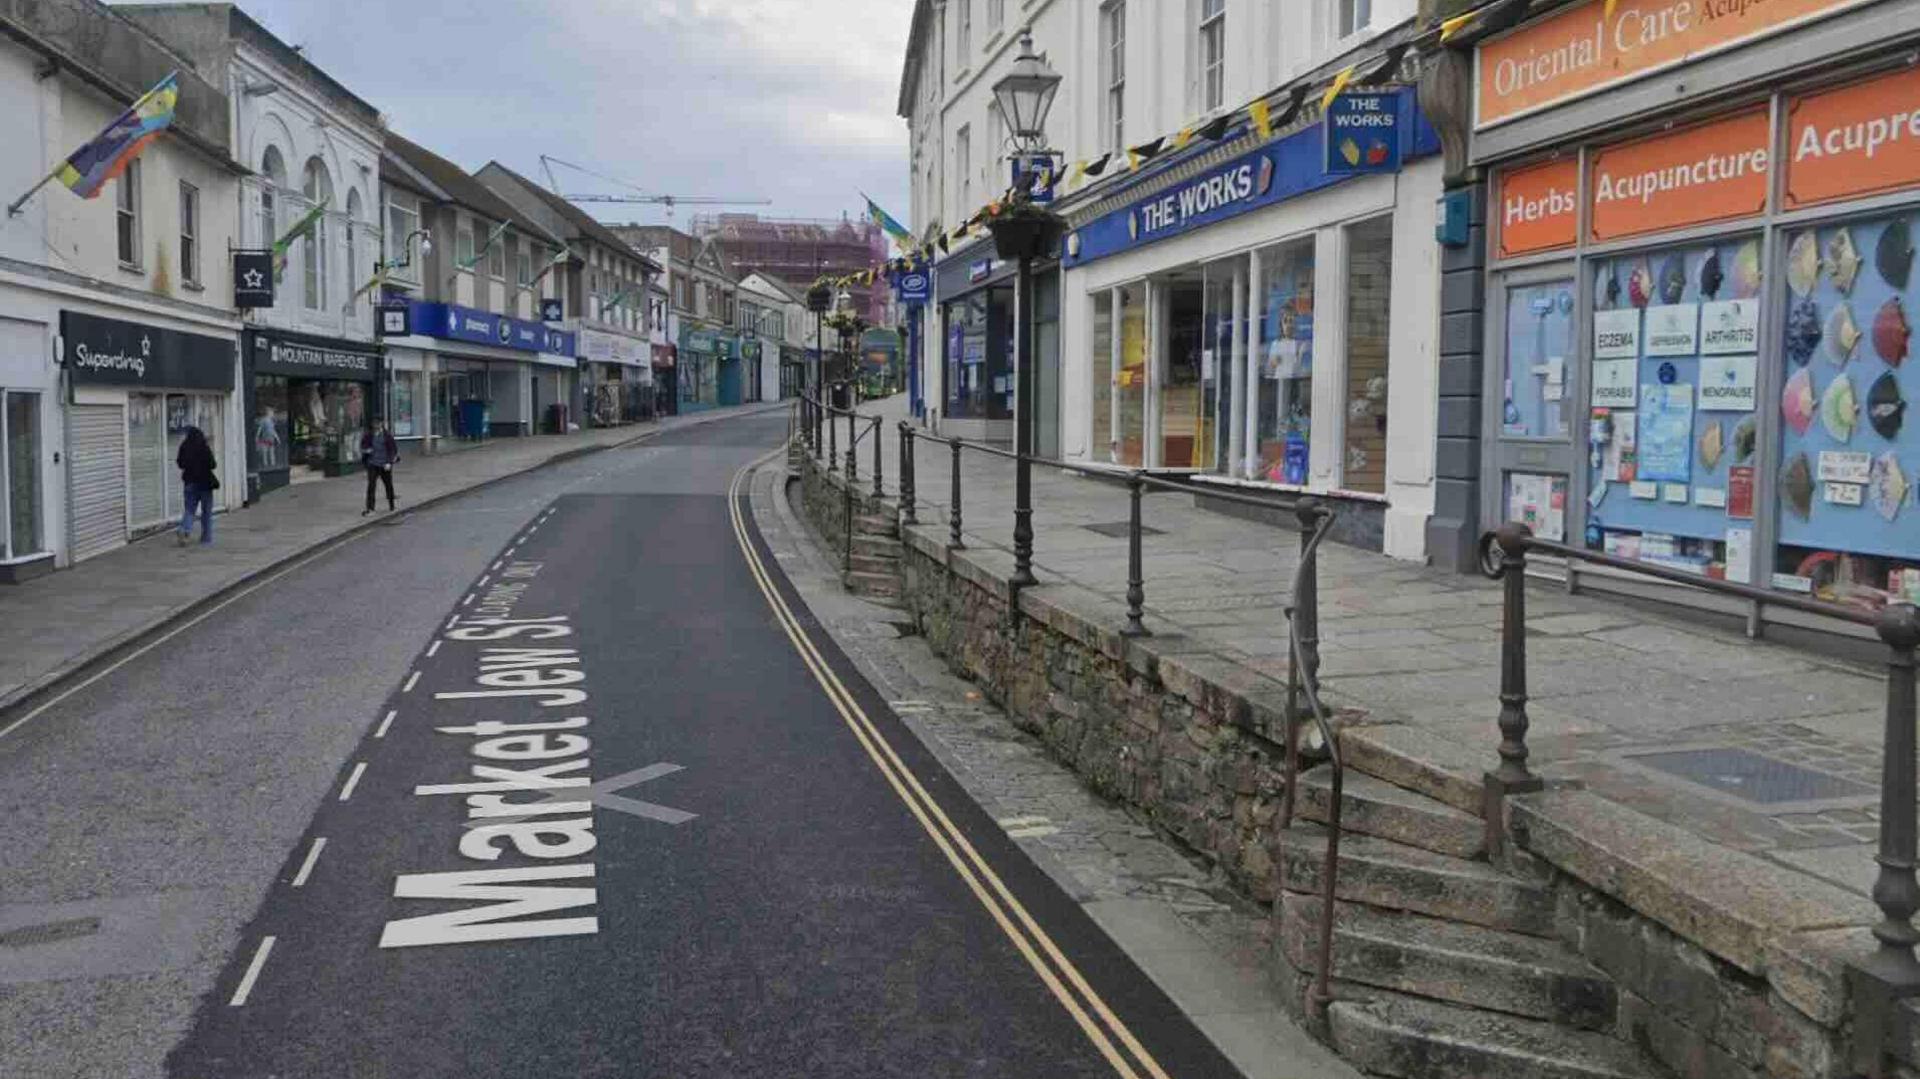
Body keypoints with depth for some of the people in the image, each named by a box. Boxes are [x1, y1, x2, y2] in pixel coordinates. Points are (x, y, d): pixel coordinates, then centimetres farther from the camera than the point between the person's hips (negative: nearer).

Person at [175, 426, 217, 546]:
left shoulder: (184, 448, -2)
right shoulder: (205, 448, -13)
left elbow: (180, 463, 5)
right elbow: (212, 465, -13)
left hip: (189, 482, 3)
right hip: (205, 482, -3)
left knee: (189, 510, 9)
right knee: (206, 511, 9)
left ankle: (183, 531, -17)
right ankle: (206, 537, 11)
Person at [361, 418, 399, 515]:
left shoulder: (387, 435, -5)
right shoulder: (368, 435, 2)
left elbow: (393, 449, -5)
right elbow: (363, 446, 13)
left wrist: (389, 462, -12)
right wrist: (366, 450, -10)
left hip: (385, 464, -1)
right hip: (372, 464, 1)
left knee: (388, 485, 12)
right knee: (371, 485, -9)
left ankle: (391, 506, 28)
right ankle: (370, 508, -11)